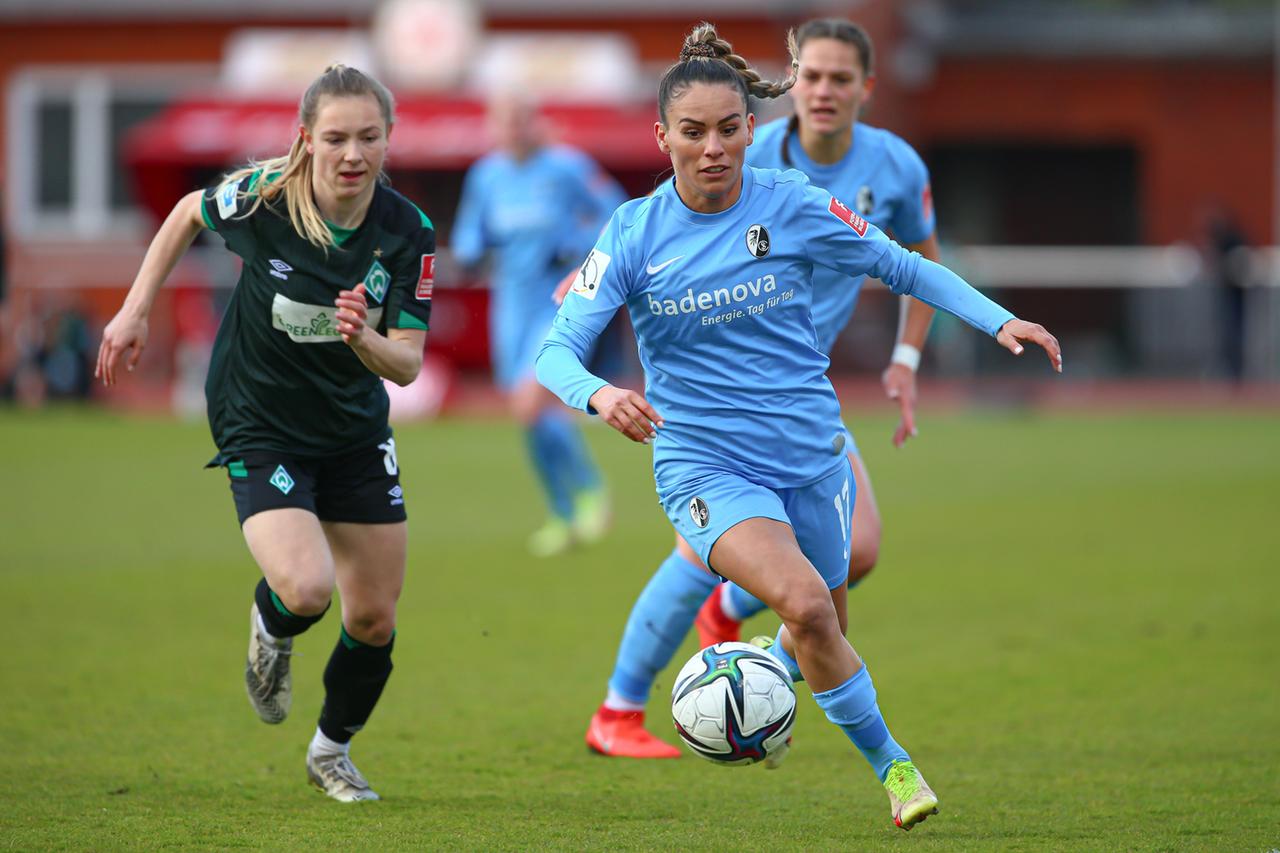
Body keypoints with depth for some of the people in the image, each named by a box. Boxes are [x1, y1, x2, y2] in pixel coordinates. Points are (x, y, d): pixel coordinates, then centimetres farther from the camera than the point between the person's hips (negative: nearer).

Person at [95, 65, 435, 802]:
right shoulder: (262, 197, -20)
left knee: (376, 618, 6)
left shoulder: (408, 232, -15)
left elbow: (408, 365, -14)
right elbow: (189, 215, 3)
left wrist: (365, 340, -35)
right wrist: (136, 310, 4)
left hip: (357, 431, 3)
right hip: (260, 428, -3)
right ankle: (271, 631, 14)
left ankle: (333, 750, 35)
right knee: (307, 588, -25)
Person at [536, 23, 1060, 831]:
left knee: (823, 628, 16)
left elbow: (904, 268, 5)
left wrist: (998, 319, -7)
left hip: (810, 452, 3)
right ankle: (889, 761, -5)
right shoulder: (634, 235, -8)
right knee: (805, 605, -25)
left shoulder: (794, 206, -6)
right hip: (705, 464, -3)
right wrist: (599, 394, -34)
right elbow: (558, 348, -11)